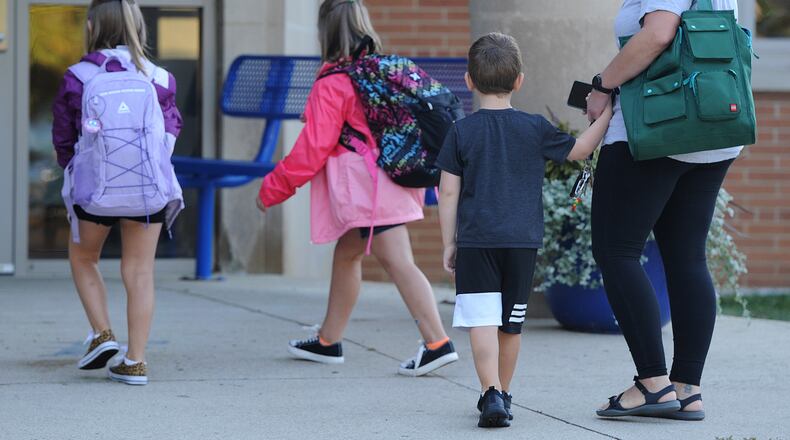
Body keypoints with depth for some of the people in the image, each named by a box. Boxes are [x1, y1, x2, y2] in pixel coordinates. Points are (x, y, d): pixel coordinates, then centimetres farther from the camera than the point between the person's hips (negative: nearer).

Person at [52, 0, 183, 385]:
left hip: (94, 187, -1)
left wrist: (72, 171, 23)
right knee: (140, 271, 6)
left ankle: (101, 334, 7)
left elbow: (63, 140, 4)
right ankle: (136, 361, 4)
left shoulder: (77, 78, -4)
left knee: (83, 258, 21)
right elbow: (171, 130, 9)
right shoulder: (159, 78, -1)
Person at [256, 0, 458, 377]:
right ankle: (329, 342, 30)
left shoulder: (331, 85, -13)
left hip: (365, 187, -9)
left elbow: (312, 149, -12)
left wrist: (272, 189, -2)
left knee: (399, 263, -12)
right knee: (346, 255, 20)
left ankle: (437, 343, -18)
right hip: (392, 180, 9)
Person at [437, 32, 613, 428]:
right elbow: (579, 150, 13)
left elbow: (449, 193, -2)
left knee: (481, 322, -7)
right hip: (523, 243, 2)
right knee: (510, 324, 14)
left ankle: (492, 394, -23)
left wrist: (449, 244, 5)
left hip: (475, 241, -2)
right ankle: (502, 394, 26)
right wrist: (606, 114, 22)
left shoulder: (461, 132, -2)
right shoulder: (535, 129, 1)